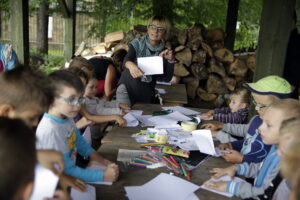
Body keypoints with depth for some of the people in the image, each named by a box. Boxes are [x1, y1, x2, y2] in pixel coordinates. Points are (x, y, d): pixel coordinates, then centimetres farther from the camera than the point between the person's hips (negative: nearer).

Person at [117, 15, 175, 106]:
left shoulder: (163, 52, 1)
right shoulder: (137, 43, -6)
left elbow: (167, 78, -4)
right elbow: (127, 59, -24)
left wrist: (170, 61, -19)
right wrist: (130, 65, -47)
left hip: (147, 94, 3)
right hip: (128, 87, -3)